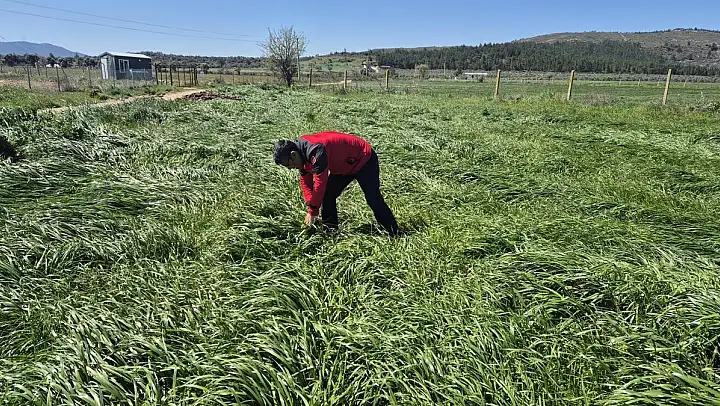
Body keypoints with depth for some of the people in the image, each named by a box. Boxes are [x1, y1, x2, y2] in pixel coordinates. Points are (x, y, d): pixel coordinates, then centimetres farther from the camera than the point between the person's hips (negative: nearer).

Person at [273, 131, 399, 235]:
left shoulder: (315, 151, -36)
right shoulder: (302, 151, -5)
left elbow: (320, 183, -34)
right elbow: (305, 181, 1)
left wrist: (313, 211, -22)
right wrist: (310, 206, -9)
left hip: (364, 160, -9)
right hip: (344, 166, 9)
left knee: (373, 199, -11)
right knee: (327, 195, 2)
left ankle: (394, 234, -3)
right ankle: (330, 230, 10)